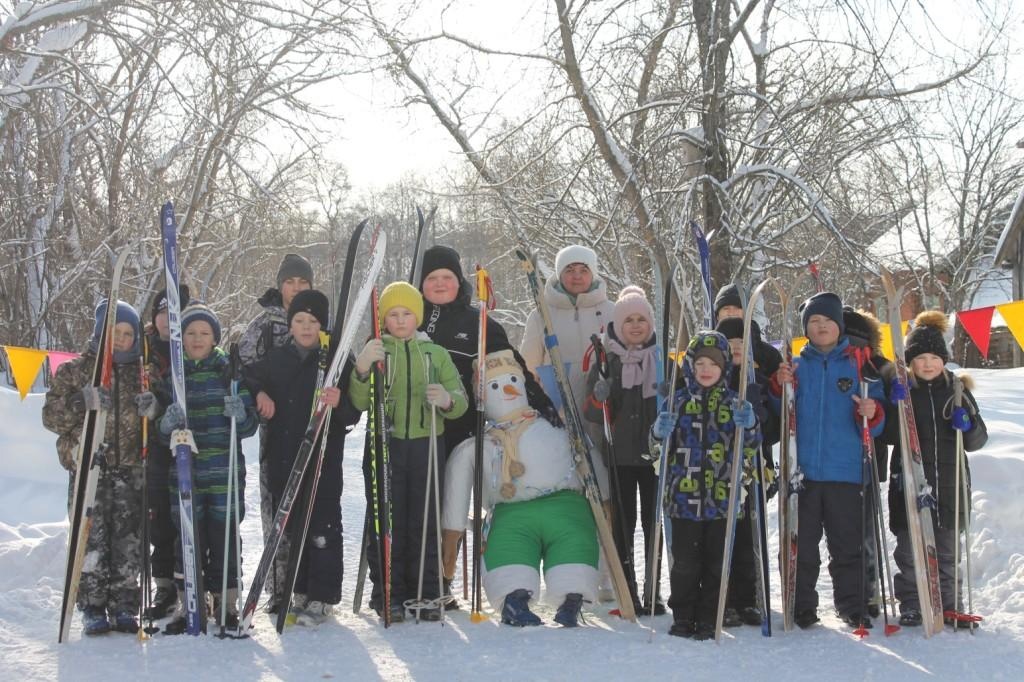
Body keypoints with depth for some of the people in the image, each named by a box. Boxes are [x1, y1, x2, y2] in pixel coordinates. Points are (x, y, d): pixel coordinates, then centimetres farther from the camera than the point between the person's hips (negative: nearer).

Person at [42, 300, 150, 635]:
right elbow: (51, 416, 1)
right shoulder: (74, 371, 7)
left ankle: (123, 606, 9)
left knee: (128, 542, 1)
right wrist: (82, 402, -17)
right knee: (92, 541, -6)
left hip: (130, 469, 2)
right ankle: (93, 608, 3)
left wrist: (152, 409, -5)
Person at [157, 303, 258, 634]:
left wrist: (240, 415, -17)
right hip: (184, 471, 1)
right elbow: (161, 432, 9)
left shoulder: (230, 370, 4)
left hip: (224, 471, -1)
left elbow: (250, 425, 5)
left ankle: (226, 599, 14)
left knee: (224, 533, 1)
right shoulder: (171, 374, 8)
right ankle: (188, 600, 13)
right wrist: (167, 423, -14)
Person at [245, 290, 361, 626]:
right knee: (291, 525, 12)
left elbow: (354, 412, -4)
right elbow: (249, 379, 24)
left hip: (323, 458, -4)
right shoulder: (276, 359, 9)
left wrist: (339, 403, -25)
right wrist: (259, 393, 3)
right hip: (282, 458, 4)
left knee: (323, 527, -3)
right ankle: (300, 590, 23)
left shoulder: (338, 360, -3)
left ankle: (322, 596, 4)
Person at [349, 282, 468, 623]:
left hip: (427, 445, 1)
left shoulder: (436, 354, 13)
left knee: (426, 523, 3)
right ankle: (388, 594, 5)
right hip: (386, 445, -1)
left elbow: (460, 401, 5)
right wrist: (361, 370, -22)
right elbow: (359, 403, -4)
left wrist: (447, 399, -19)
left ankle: (426, 594, 10)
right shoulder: (374, 352, 8)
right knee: (388, 523, -2)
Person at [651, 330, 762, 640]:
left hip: (722, 497, 0)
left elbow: (753, 442, 8)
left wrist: (748, 424, -12)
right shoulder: (678, 401, 7)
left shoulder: (734, 402, 7)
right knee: (684, 562, 3)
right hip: (684, 496, 0)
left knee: (716, 563, 5)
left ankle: (708, 620, 14)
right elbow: (659, 443, 13)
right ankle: (682, 617, 16)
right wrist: (661, 431, -10)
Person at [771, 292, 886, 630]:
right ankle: (802, 607, 15)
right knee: (801, 545, 6)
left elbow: (875, 424, 4)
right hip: (802, 471, 1)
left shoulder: (858, 365, 5)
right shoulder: (796, 366, 10)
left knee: (847, 545, 3)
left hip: (846, 472, -1)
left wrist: (871, 414, -19)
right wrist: (780, 387, -9)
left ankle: (852, 606, 14)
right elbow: (781, 417, 9)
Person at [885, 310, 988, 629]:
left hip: (948, 483, 2)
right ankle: (910, 606, 12)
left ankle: (950, 606, 19)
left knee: (947, 551, 9)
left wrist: (968, 425, -14)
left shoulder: (957, 390, 7)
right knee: (909, 551, 3)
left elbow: (978, 440, 8)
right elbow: (888, 435, -6)